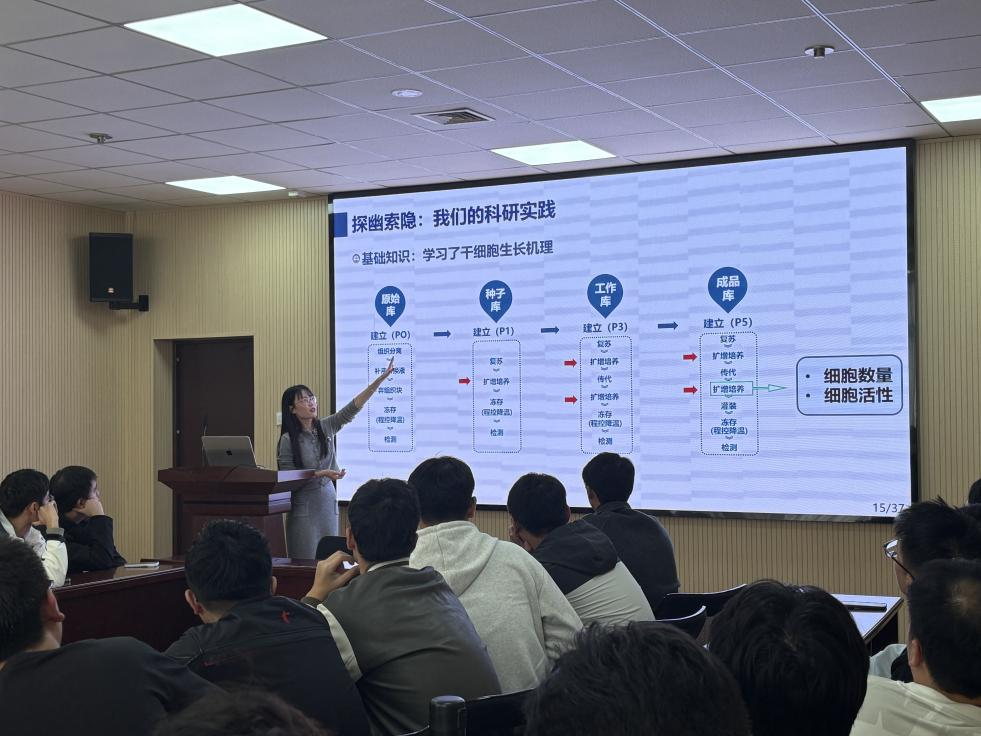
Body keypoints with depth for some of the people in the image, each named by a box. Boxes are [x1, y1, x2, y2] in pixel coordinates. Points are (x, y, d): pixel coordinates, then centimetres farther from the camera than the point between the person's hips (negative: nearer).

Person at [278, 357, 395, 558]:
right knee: (306, 560, -3)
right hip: (303, 505, -4)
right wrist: (321, 474, -19)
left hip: (328, 501, 4)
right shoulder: (288, 440, -8)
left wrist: (381, 379, -10)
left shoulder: (325, 428, 5)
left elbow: (352, 408, -2)